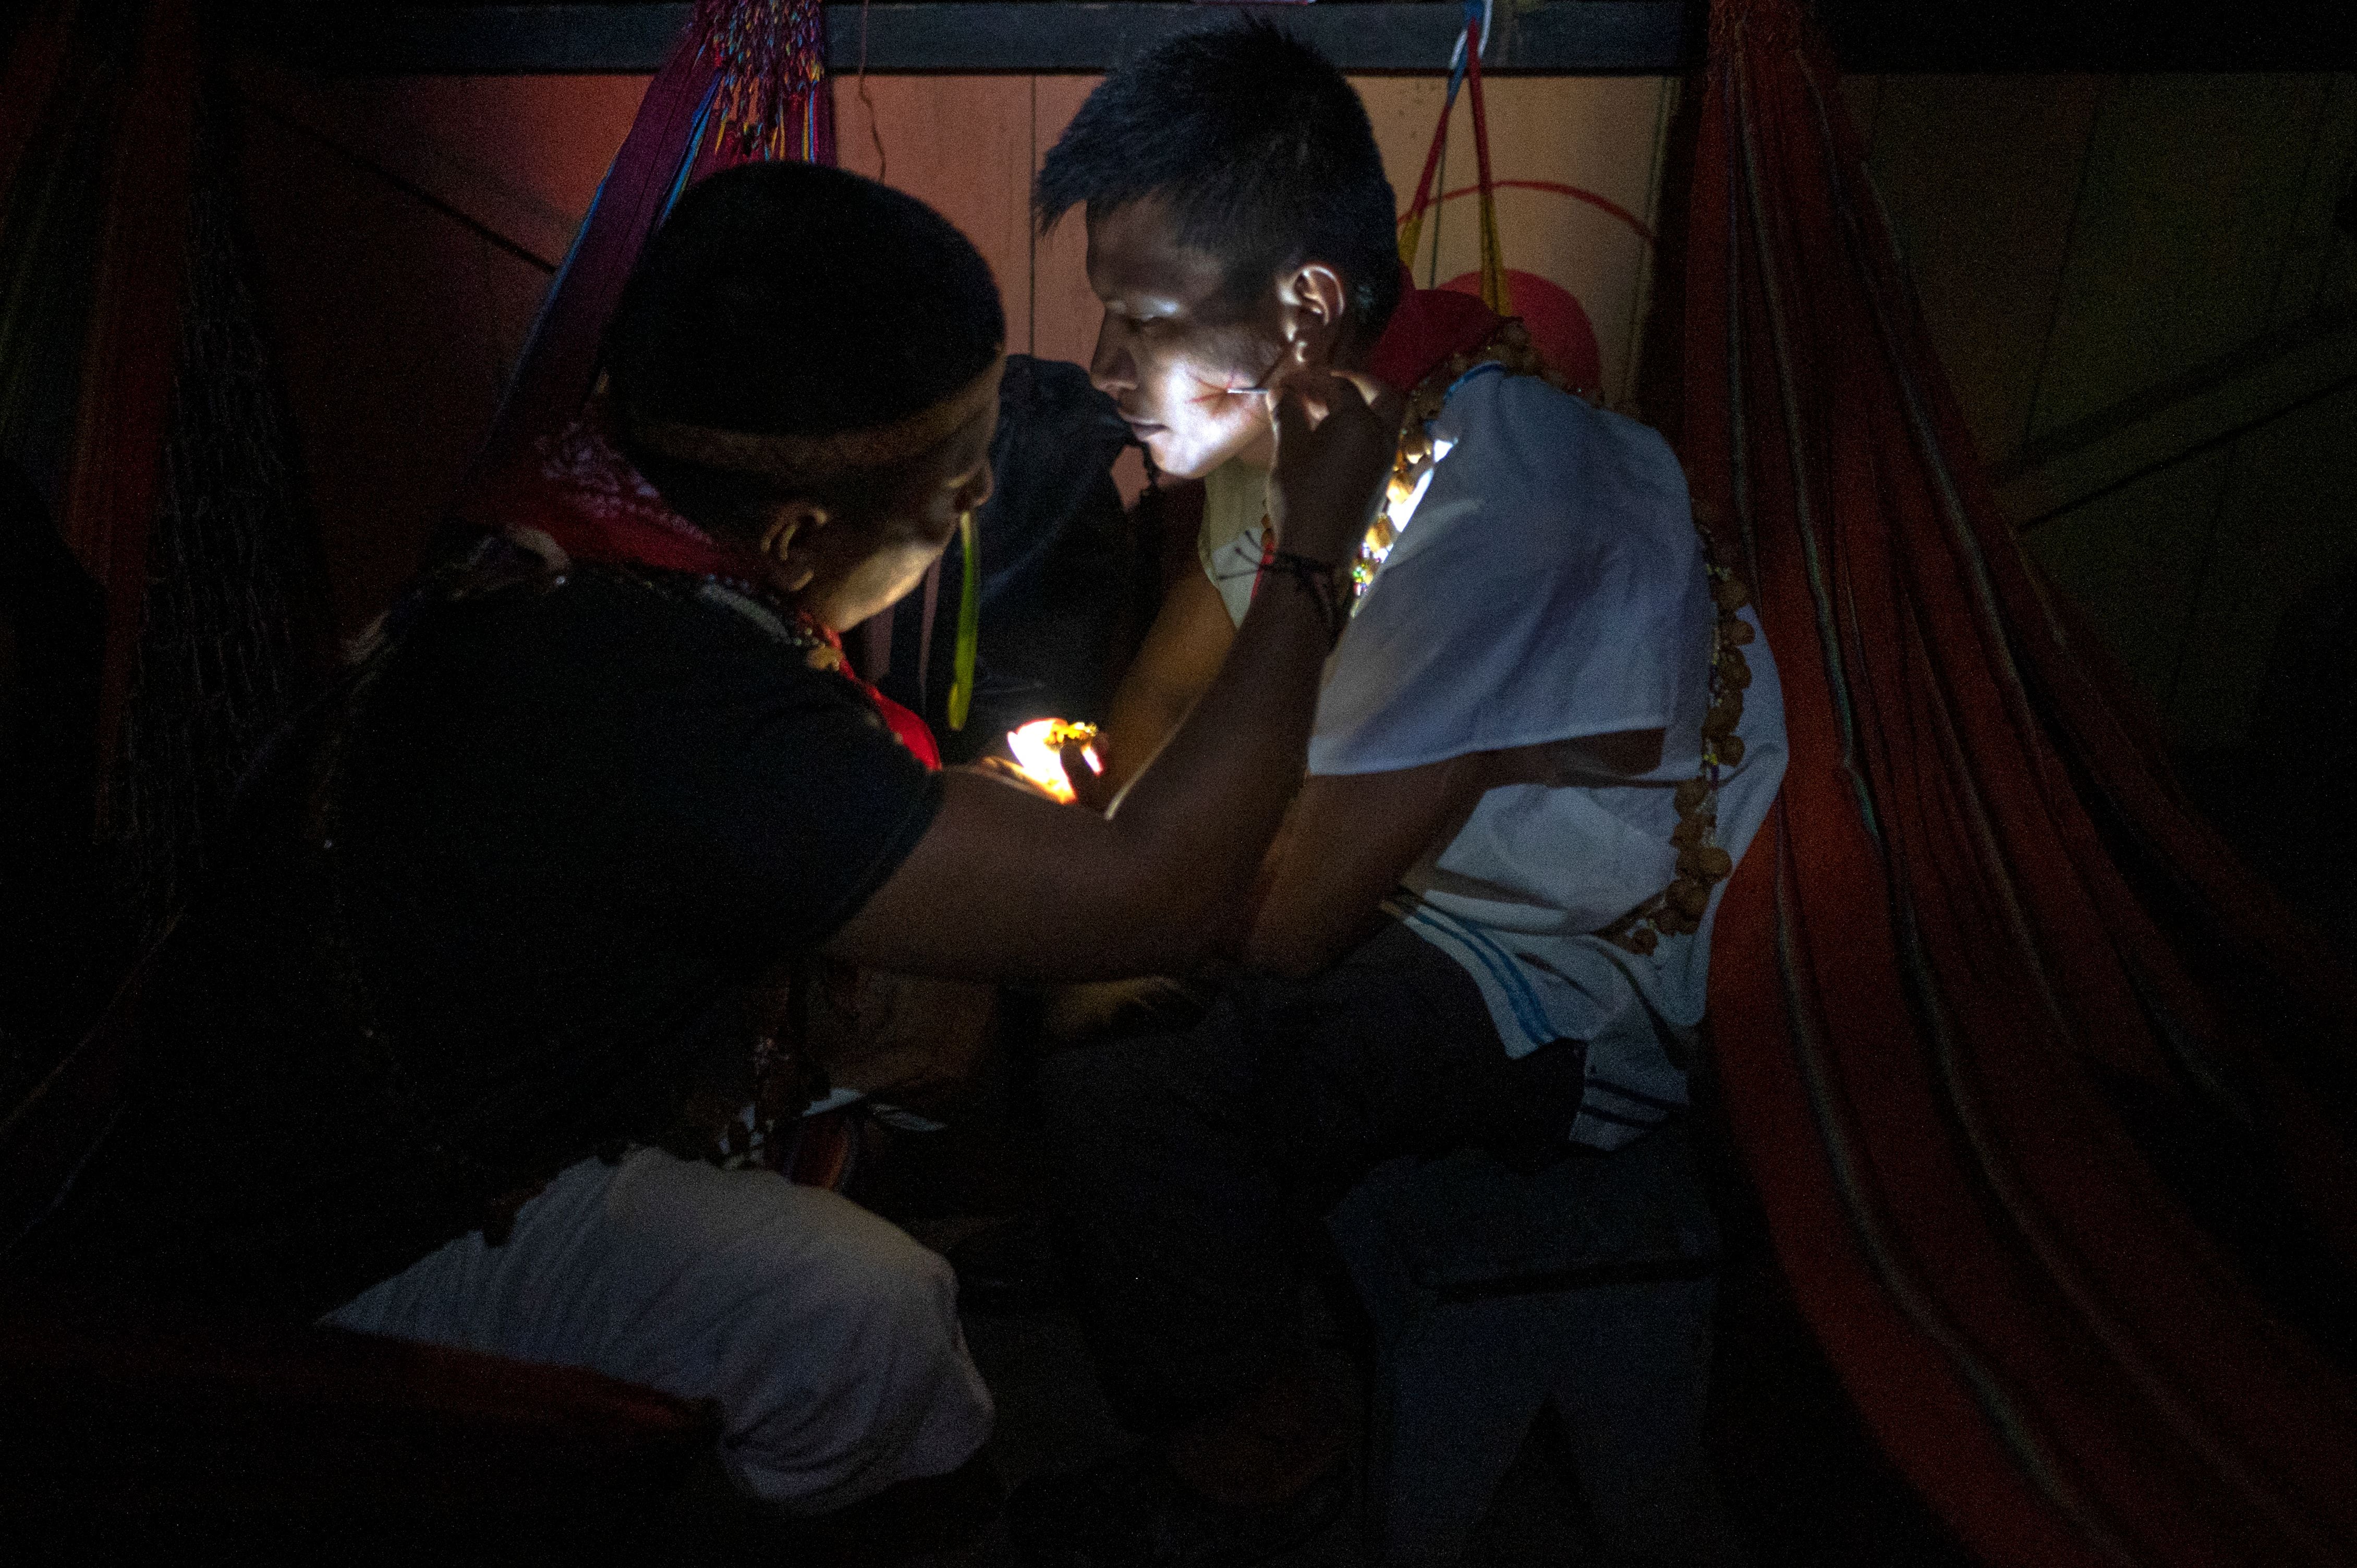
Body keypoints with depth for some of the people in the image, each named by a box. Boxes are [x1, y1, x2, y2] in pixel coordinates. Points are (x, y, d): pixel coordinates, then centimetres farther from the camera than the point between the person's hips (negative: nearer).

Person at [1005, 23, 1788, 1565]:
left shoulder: (1482, 514, -33)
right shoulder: (1314, 417, -5)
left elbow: (1283, 933, -27)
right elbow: (1165, 699, 9)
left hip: (1592, 984, -8)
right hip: (1416, 875, 9)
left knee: (1116, 1073, -23)